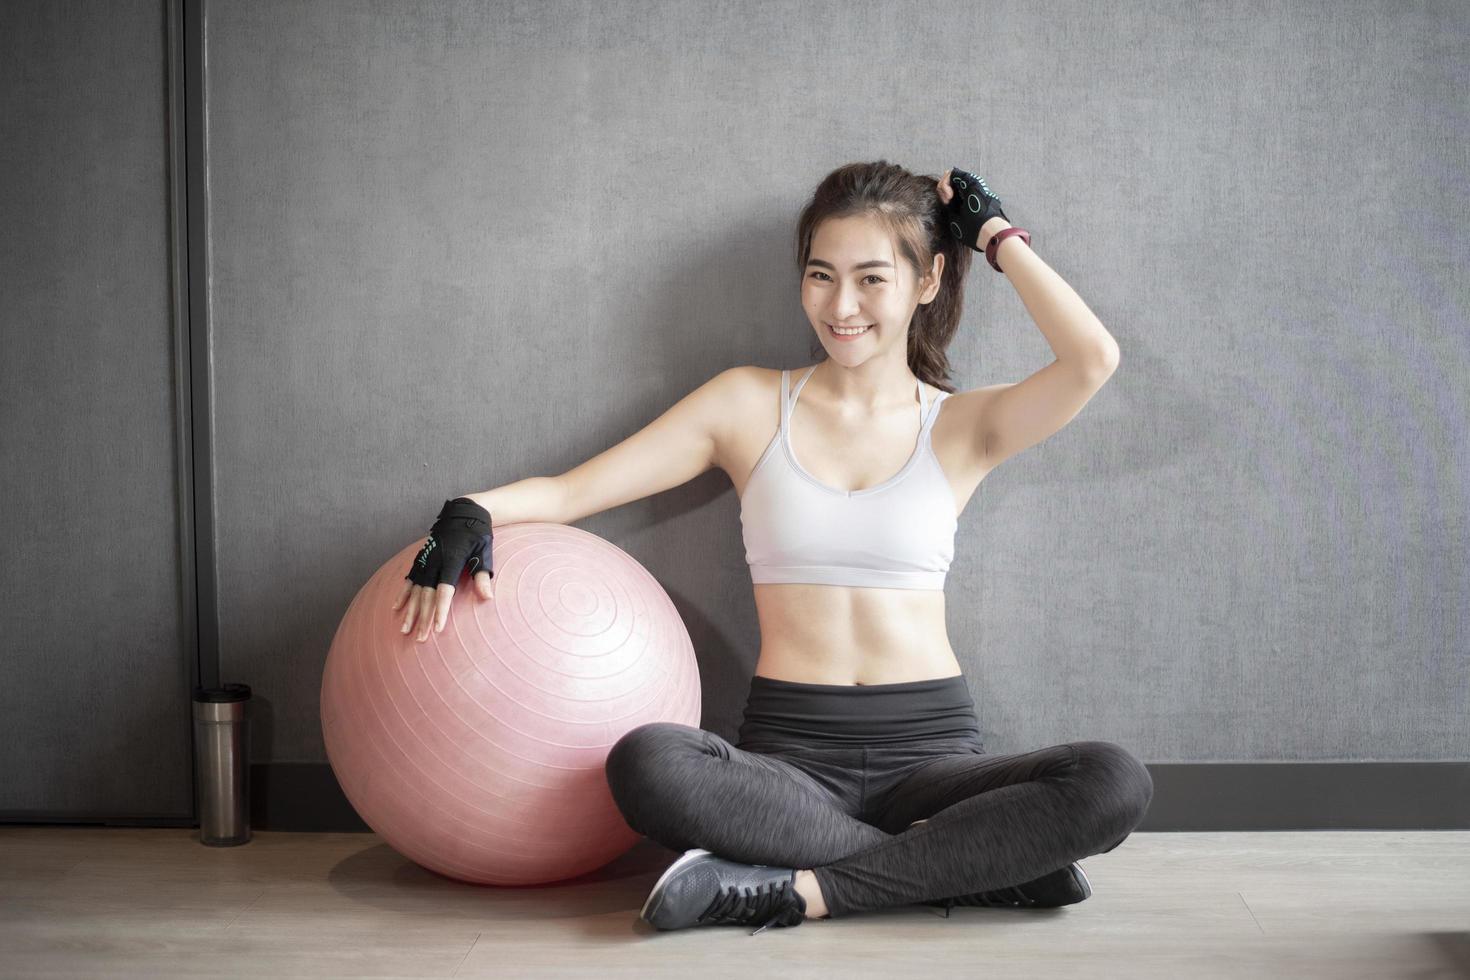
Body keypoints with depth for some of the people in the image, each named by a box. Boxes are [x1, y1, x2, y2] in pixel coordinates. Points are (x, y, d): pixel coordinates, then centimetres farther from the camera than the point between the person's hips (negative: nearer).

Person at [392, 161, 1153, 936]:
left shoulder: (959, 426, 9)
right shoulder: (753, 404, 9)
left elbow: (1093, 358, -10)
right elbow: (569, 493, 7)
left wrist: (996, 233, 3)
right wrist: (471, 512, -13)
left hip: (929, 748, 0)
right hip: (791, 748, 1)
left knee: (1113, 783, -28)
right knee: (646, 764, -34)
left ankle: (798, 892, -23)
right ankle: (987, 864, -21)